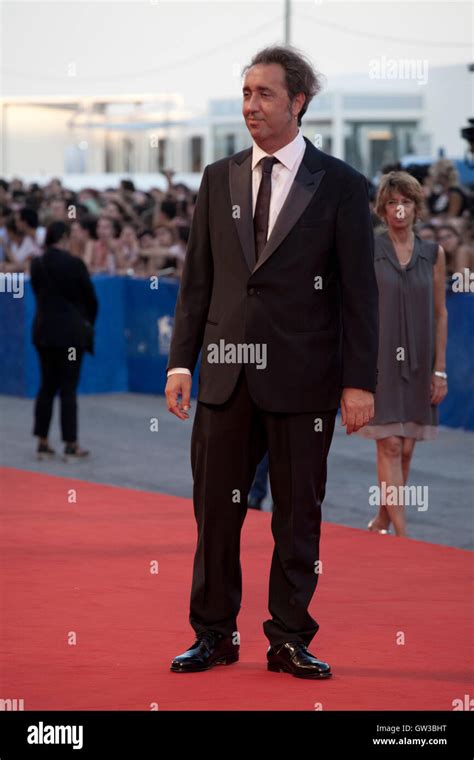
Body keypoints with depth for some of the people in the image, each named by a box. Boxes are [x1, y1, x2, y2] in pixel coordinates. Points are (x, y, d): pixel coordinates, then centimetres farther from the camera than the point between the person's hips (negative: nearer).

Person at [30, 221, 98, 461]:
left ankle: (42, 442, 13)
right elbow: (90, 297, -4)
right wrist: (88, 322, 14)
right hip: (71, 331, -4)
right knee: (68, 388, -1)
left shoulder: (37, 265, 1)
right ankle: (71, 446, 2)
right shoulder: (74, 264, -12)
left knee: (47, 386, 12)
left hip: (44, 330, 4)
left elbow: (39, 294, 10)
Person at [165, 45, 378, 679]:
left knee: (298, 514, 4)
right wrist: (180, 361, 4)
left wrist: (359, 381, -7)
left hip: (302, 379, -3)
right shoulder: (219, 179, 9)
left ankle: (290, 639, 14)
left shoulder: (340, 186, -1)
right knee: (215, 508, 5)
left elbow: (358, 290, -2)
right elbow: (197, 277, 11)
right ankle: (214, 633, 16)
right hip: (226, 372, 3)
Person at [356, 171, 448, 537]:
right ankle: (402, 533, -10)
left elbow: (440, 313, 8)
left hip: (418, 363, 3)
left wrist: (440, 368, 4)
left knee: (406, 448, 7)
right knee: (390, 444, -9)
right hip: (380, 361, -3)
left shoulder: (433, 254, 6)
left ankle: (380, 522, 23)